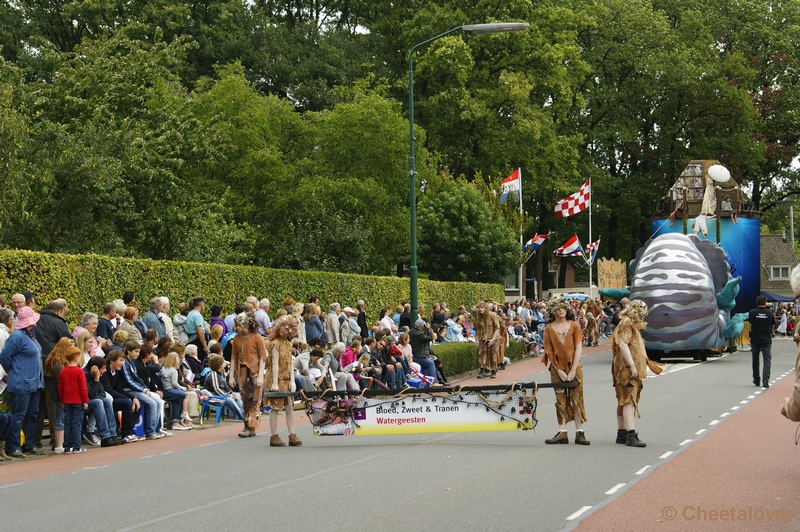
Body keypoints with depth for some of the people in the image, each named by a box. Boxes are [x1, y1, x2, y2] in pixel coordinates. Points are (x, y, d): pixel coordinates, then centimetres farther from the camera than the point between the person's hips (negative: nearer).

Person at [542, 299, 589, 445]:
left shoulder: (574, 326, 0)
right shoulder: (549, 328, 2)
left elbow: (578, 348, -4)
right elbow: (549, 351, 0)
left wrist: (573, 370, -10)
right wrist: (559, 371, -7)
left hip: (573, 366, -1)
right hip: (557, 368, 1)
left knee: (577, 399, -2)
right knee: (561, 400, 3)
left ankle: (579, 433, 1)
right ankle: (562, 433, 5)